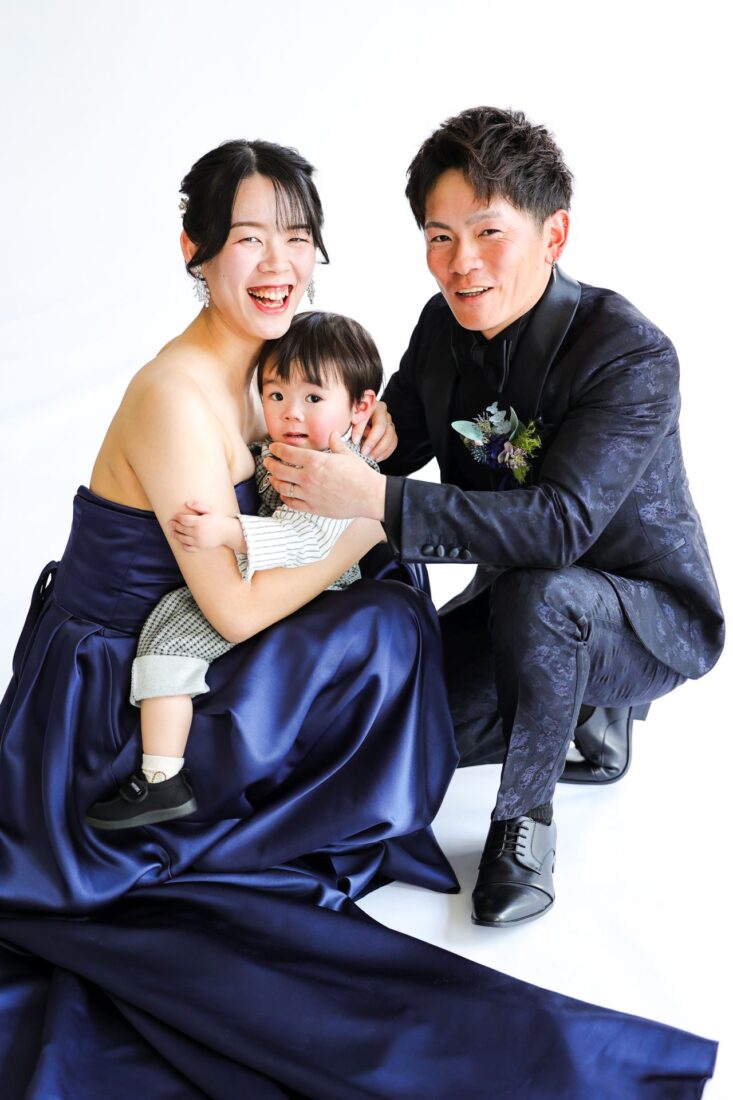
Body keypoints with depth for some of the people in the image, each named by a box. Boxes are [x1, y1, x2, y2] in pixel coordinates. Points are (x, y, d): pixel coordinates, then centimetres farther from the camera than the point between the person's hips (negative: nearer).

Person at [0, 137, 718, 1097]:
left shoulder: (249, 361, 3)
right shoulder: (176, 397, -26)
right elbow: (239, 609, -24)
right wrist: (372, 515, -15)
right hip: (105, 720, -9)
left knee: (382, 579, 6)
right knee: (385, 627, -15)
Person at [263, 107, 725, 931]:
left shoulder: (631, 355, -28)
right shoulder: (445, 326, -7)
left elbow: (560, 522, -39)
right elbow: (389, 444, 7)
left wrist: (374, 501, -46)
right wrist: (319, 466, -17)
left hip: (648, 614, -6)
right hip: (524, 601, 7)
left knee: (534, 594, -37)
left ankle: (523, 820, -11)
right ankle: (590, 711, 18)